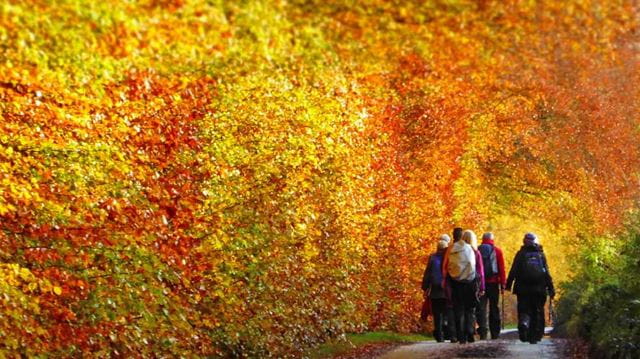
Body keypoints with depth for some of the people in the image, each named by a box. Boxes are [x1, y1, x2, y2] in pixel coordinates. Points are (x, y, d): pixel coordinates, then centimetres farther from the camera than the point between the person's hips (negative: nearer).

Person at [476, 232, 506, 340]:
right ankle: (495, 333, 6)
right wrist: (503, 284, 1)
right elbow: (502, 269, -1)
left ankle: (483, 333, -11)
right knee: (494, 308, 7)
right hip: (493, 283, -1)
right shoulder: (497, 251, 4)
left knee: (481, 308, 0)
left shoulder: (477, 251, 7)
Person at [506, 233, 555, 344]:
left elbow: (513, 271, -3)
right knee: (537, 312, 9)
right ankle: (535, 336, 8)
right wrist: (551, 289, 5)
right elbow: (547, 273, 3)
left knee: (524, 310, 3)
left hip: (523, 289, -1)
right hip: (539, 289, 1)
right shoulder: (541, 255, 6)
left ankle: (523, 324, -28)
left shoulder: (521, 254, 2)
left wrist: (508, 285, 2)